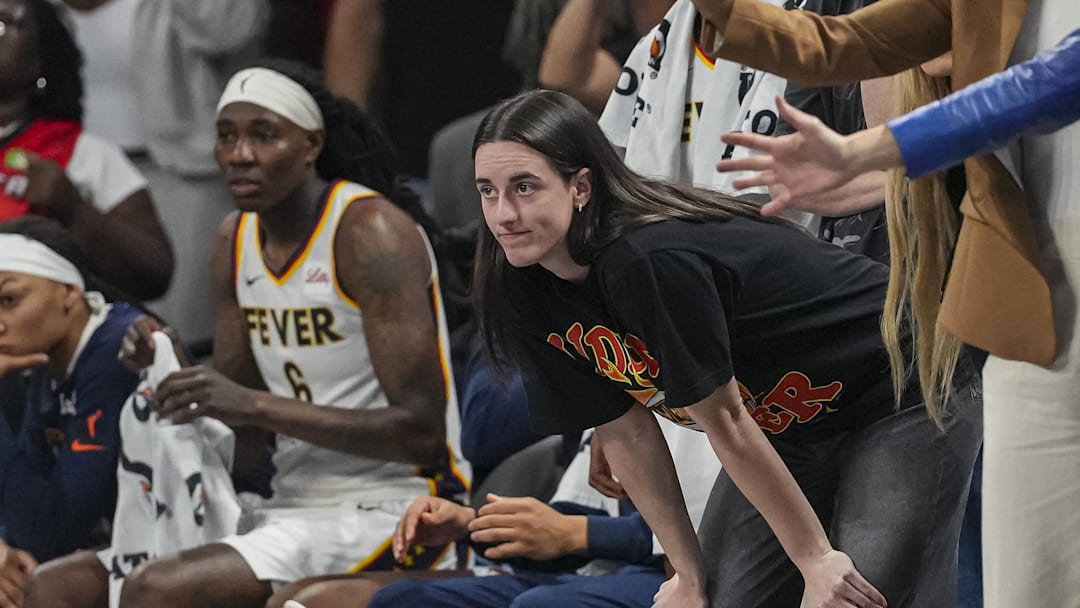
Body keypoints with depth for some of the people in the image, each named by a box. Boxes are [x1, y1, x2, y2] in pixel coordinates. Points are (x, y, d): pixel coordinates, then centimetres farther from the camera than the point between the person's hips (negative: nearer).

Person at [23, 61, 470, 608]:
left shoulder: (370, 234, -13)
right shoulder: (234, 240, 11)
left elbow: (420, 432, -20)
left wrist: (256, 404, -24)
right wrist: (176, 374, -5)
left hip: (388, 508, -8)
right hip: (295, 499, 8)